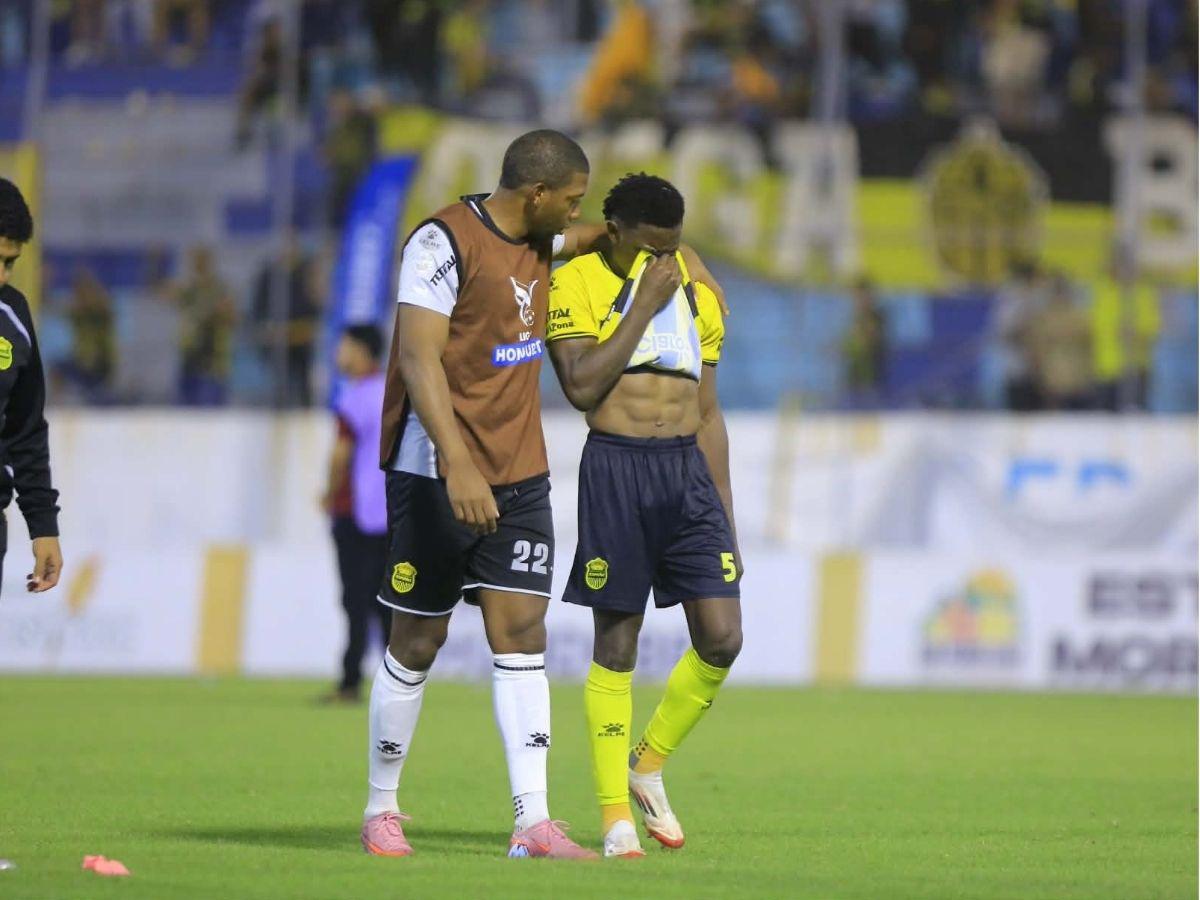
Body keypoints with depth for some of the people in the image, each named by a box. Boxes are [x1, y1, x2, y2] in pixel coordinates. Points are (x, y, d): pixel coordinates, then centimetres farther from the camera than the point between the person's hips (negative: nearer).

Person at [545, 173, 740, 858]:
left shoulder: (696, 295, 14)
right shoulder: (577, 284, -2)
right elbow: (582, 385, -15)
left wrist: (724, 511, 14)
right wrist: (645, 303, -13)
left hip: (689, 469, 5)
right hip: (615, 468, -4)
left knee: (722, 639, -5)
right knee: (617, 645, -1)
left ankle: (648, 766, 15)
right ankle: (616, 811, 6)